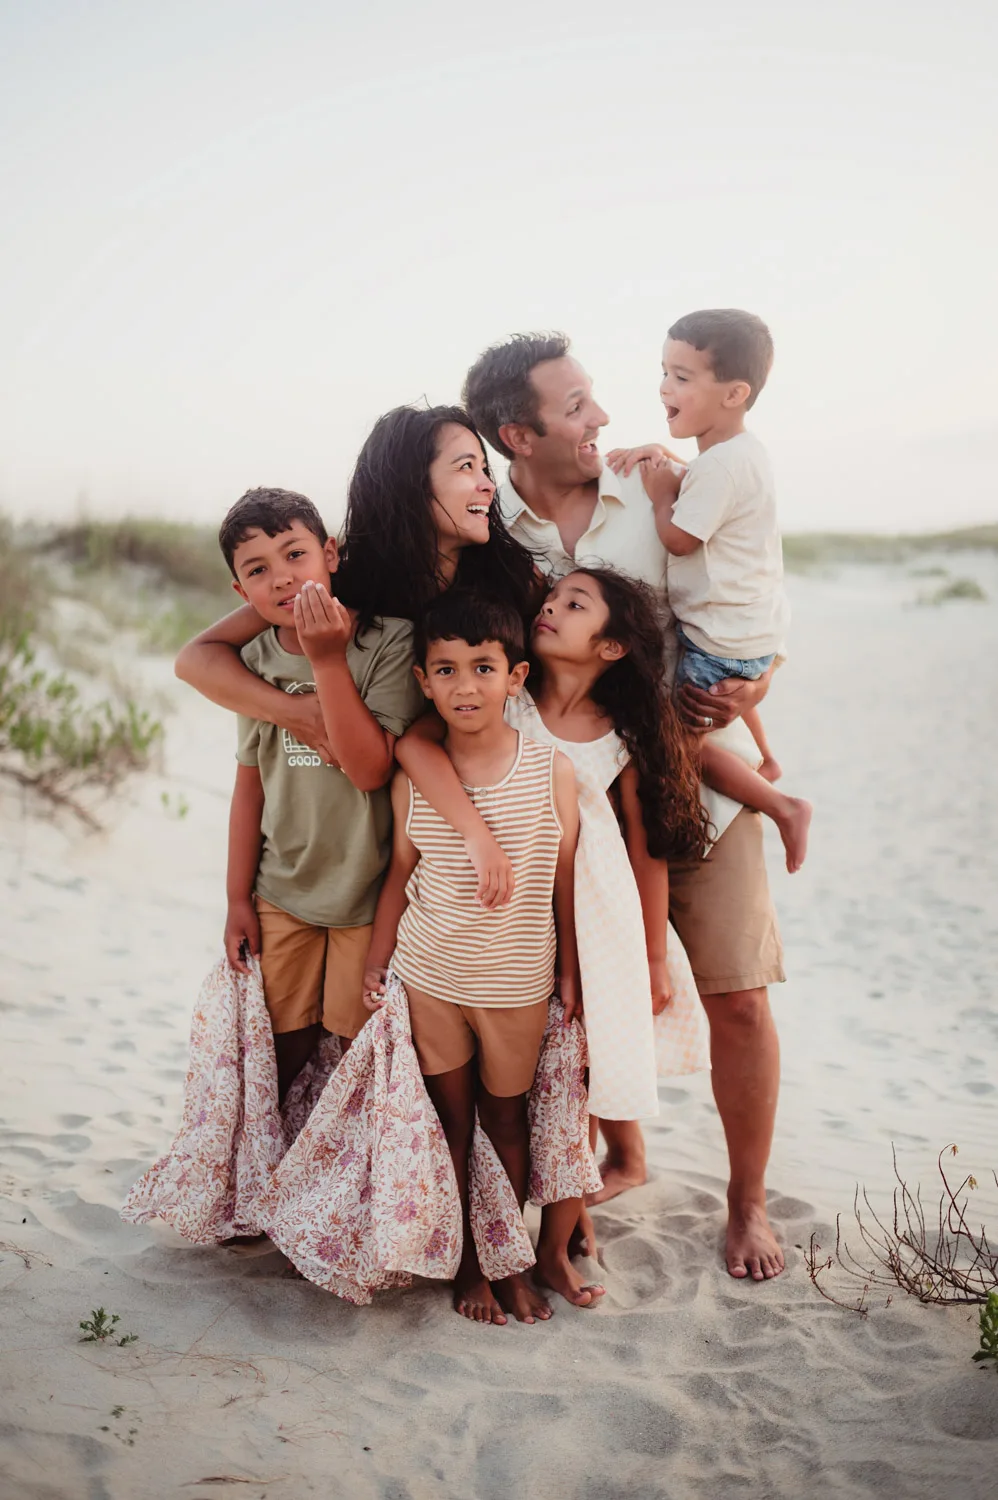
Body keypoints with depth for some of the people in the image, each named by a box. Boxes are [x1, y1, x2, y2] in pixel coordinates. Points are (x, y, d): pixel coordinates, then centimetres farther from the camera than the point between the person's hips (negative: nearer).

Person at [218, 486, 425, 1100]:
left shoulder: (388, 641, -14)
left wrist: (328, 659, -27)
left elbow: (371, 769, -23)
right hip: (282, 893, 4)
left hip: (369, 893, -4)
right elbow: (250, 785, 7)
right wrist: (238, 898, 10)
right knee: (283, 1048, 13)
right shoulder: (256, 663, 0)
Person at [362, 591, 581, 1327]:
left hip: (517, 984, -1)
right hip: (429, 978, 1)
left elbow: (566, 881, -2)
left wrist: (571, 975, 0)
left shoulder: (553, 771, -10)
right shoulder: (412, 779, -7)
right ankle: (467, 1264, 27)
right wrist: (376, 965, 5)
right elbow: (400, 874, 4)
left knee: (507, 1123, 14)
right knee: (449, 1125, 11)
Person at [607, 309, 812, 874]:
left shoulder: (721, 465, -26)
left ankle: (782, 807, 0)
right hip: (757, 628, 10)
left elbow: (678, 539, -21)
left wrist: (661, 493, -6)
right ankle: (765, 759, 50)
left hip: (726, 646, -10)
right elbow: (703, 494, 20)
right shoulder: (741, 449, 5)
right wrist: (663, 462, 4)